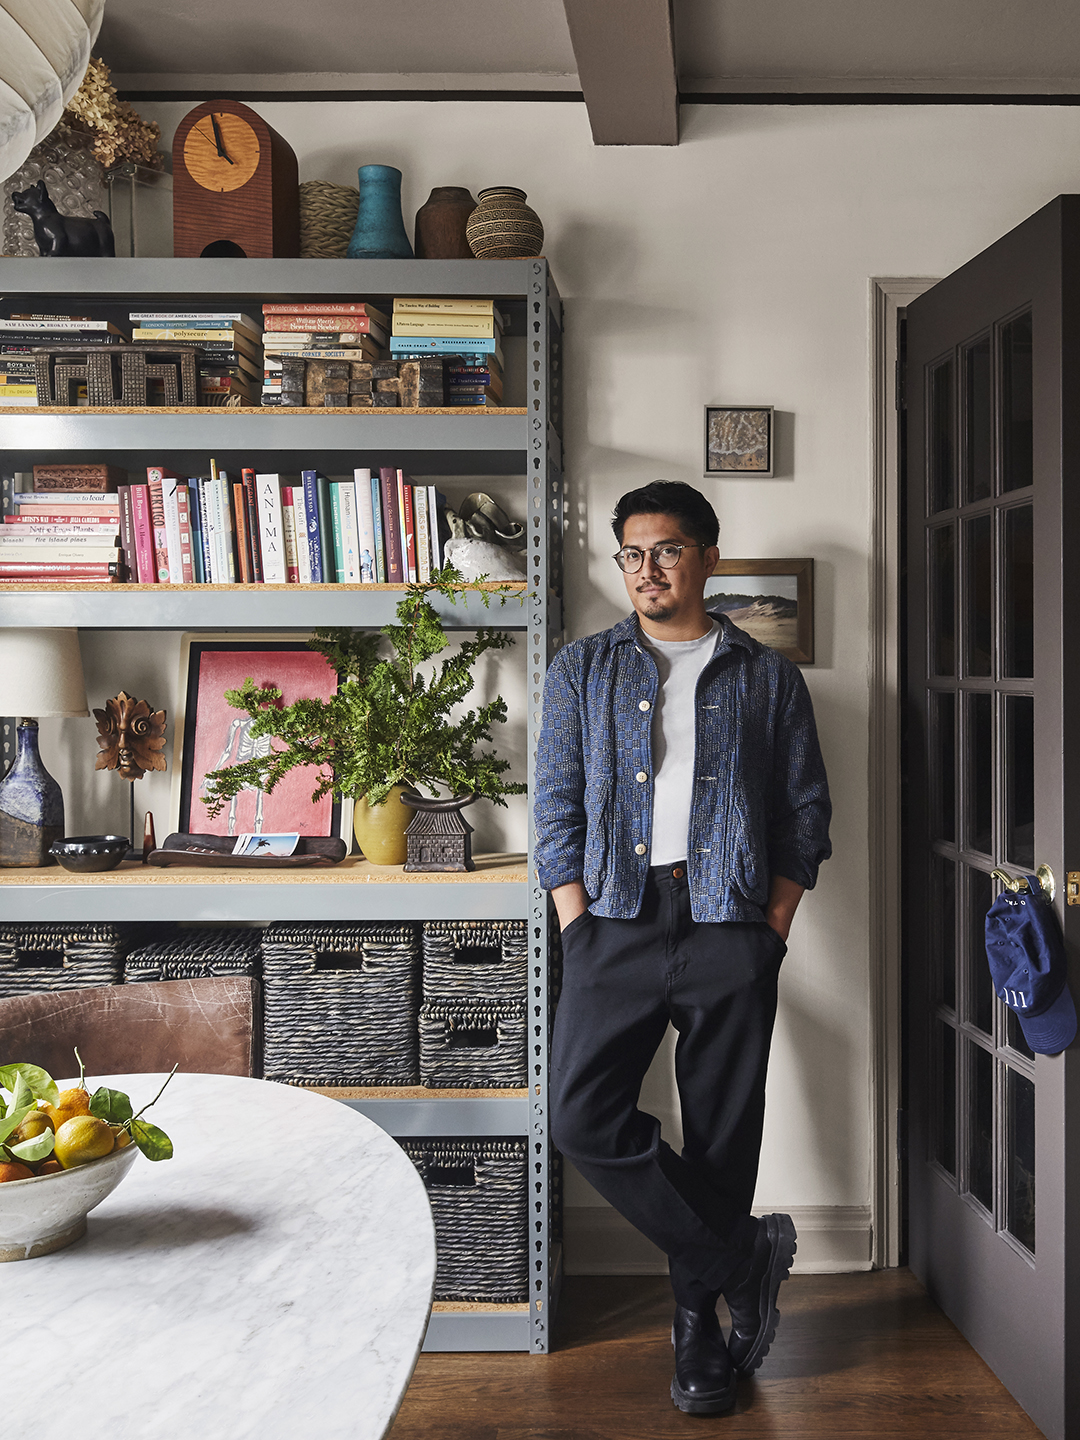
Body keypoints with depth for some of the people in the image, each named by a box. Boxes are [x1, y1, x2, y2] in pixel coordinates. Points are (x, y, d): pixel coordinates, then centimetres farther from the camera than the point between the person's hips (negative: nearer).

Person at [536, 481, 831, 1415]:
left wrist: (773, 929, -1)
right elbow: (558, 808, 7)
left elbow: (806, 811, 9)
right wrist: (579, 930, -3)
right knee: (583, 1116, -11)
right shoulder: (583, 670, 11)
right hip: (618, 921, 1)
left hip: (730, 926, 0)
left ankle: (701, 1321, 23)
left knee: (722, 1134, 4)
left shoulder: (767, 676, 10)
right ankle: (743, 1253, 6)